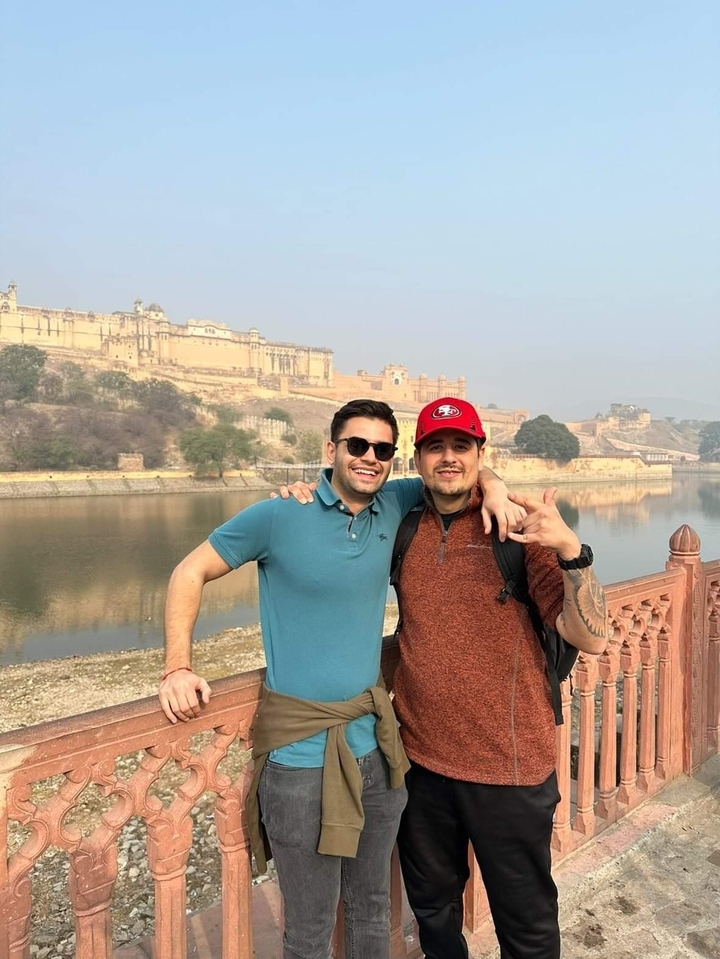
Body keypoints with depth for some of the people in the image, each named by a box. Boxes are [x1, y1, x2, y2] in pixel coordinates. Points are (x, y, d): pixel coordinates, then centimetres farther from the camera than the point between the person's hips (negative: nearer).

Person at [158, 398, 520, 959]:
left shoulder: (392, 508, 1)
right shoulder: (279, 516, -11)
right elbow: (191, 573, -2)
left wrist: (492, 486, -5)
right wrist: (178, 668, -11)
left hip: (375, 743, 5)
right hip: (303, 751, -4)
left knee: (373, 911, 22)